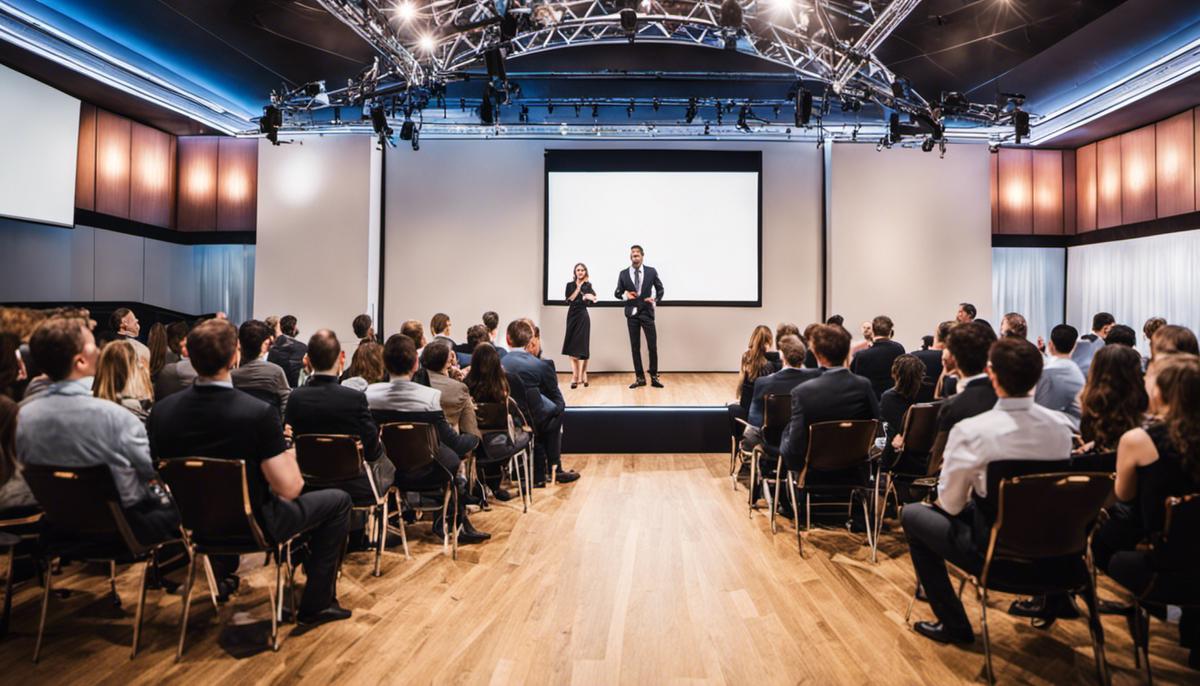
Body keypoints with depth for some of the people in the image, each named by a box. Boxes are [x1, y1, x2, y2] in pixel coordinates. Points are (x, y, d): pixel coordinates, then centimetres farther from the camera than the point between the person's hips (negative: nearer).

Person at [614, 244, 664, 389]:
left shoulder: (651, 271, 2)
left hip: (647, 313, -1)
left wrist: (656, 300, -3)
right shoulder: (623, 274, 2)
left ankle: (654, 377, 9)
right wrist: (625, 295, -13)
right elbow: (617, 293, 8)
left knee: (652, 346, -2)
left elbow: (660, 289, 14)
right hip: (632, 314, 1)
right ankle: (640, 378, 12)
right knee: (635, 347, 4)